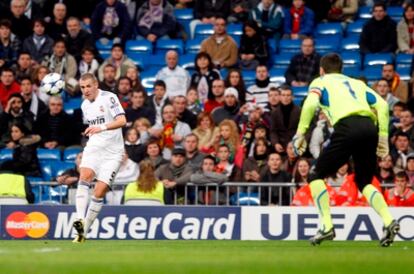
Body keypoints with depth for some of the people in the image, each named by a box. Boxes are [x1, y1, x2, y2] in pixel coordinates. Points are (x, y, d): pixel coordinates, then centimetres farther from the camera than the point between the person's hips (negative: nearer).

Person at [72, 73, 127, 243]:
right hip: (93, 148, 4)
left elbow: (122, 121, -22)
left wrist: (102, 127, -35)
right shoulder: (85, 105, 14)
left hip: (112, 152, -4)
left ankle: (84, 231, 1)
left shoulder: (109, 98, -9)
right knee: (85, 176, -26)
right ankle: (80, 220, -38)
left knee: (99, 192, -10)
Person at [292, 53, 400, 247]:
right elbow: (382, 105, 21)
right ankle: (388, 221, -3)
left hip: (347, 127, -5)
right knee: (364, 181, 18)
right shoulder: (357, 83, 33)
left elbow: (311, 104, -2)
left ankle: (327, 227, -4)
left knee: (317, 175, 8)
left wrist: (300, 133, -2)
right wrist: (383, 136, 19)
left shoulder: (320, 82, 20)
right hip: (370, 127, 5)